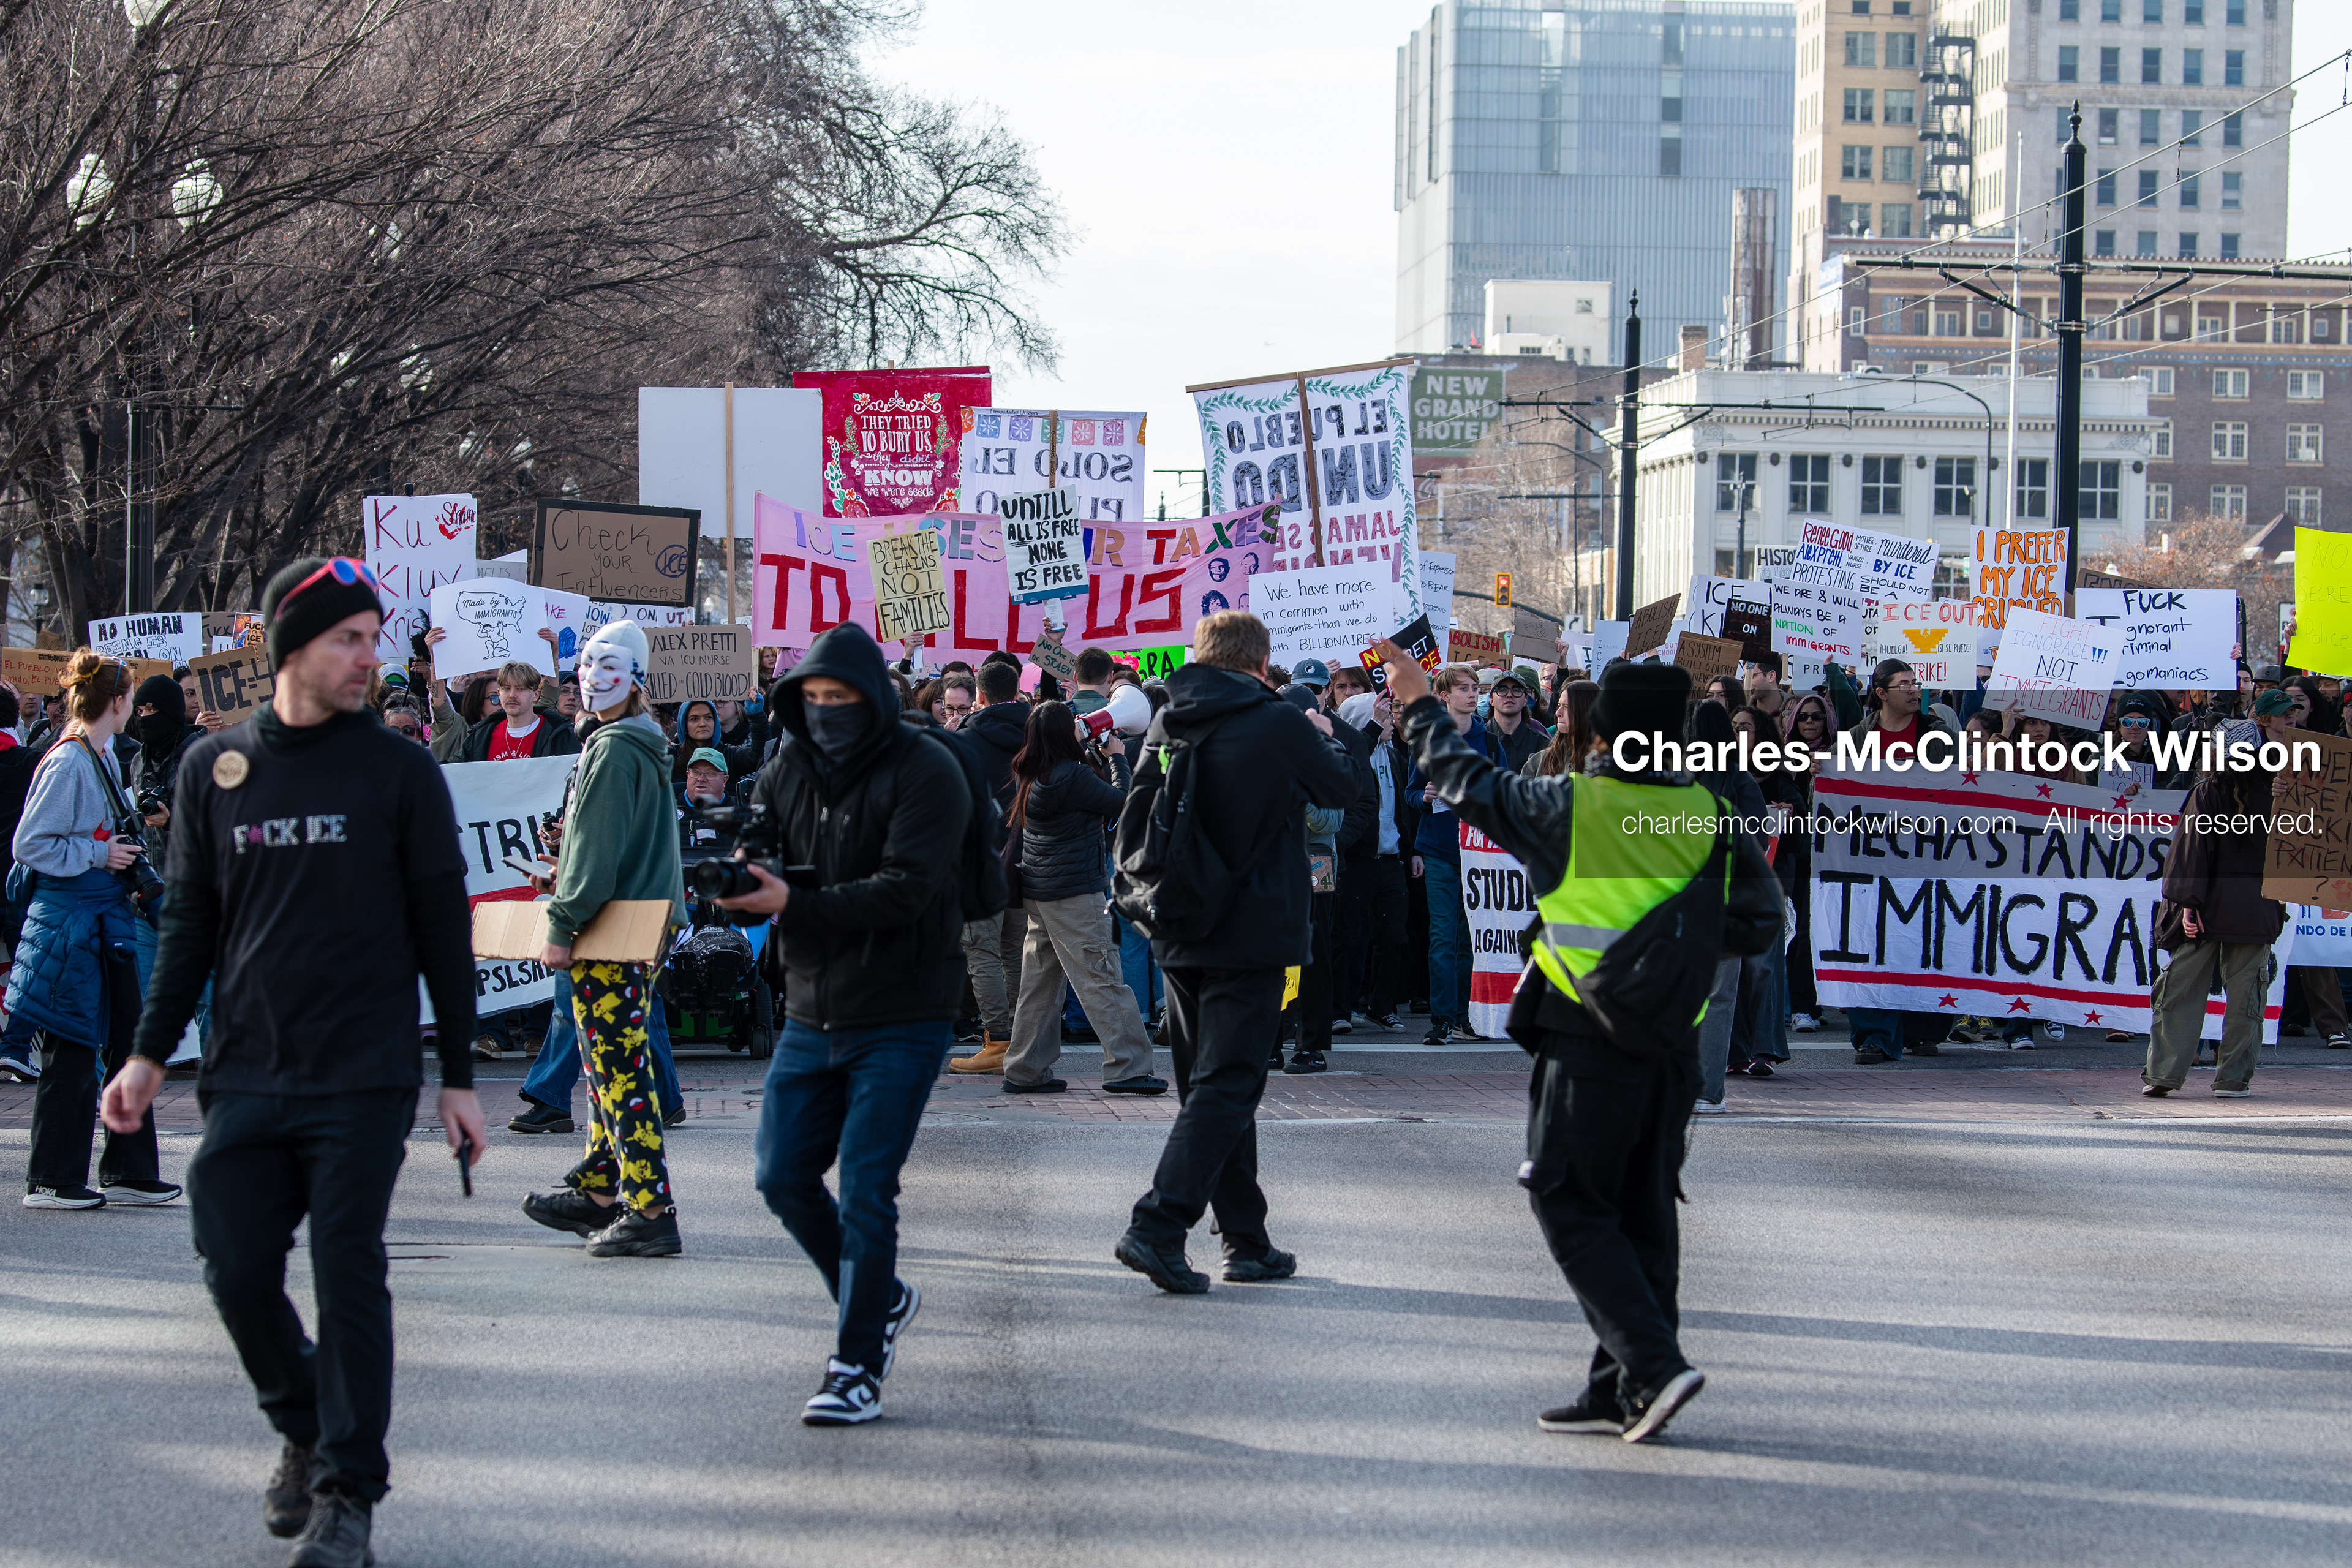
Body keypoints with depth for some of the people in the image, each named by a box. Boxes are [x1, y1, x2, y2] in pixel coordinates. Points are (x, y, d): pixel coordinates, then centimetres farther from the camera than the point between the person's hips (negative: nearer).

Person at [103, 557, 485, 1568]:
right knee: (238, 1274, 1)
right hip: (245, 1078, 3)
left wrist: (458, 1079, 1)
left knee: (348, 1278, -4)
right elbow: (189, 920, 13)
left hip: (364, 1081, -2)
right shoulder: (214, 769, 7)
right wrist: (149, 1054, 6)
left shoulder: (400, 771, 1)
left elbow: (444, 930, 3)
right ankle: (303, 1430, 27)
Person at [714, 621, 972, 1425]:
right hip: (811, 1014, 6)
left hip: (900, 1018, -6)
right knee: (783, 1176, 7)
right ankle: (879, 1298, 30)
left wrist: (794, 903, -29)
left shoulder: (924, 772, -11)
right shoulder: (786, 772, 8)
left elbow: (904, 889, -21)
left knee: (865, 1188, -8)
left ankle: (858, 1368, 0)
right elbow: (756, 861, 5)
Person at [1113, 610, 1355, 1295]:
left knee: (1215, 1083, 13)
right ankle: (1159, 1225, -20)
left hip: (1181, 932, 6)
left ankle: (1246, 1242, 18)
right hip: (1251, 933, -6)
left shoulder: (1167, 724, 4)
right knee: (1224, 1085, -7)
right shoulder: (1282, 725, -11)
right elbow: (1343, 787, 7)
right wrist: (1327, 735, 25)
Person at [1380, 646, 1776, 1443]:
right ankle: (1622, 1393, 15)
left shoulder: (1566, 807, -7)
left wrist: (1420, 707, 22)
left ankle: (1654, 1366, -12)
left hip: (1588, 1041, -5)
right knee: (1642, 1211, 12)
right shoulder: (1710, 815, 0)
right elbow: (1759, 919, 5)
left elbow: (1469, 782, 8)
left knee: (1572, 1205, 2)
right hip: (1675, 1042, 5)